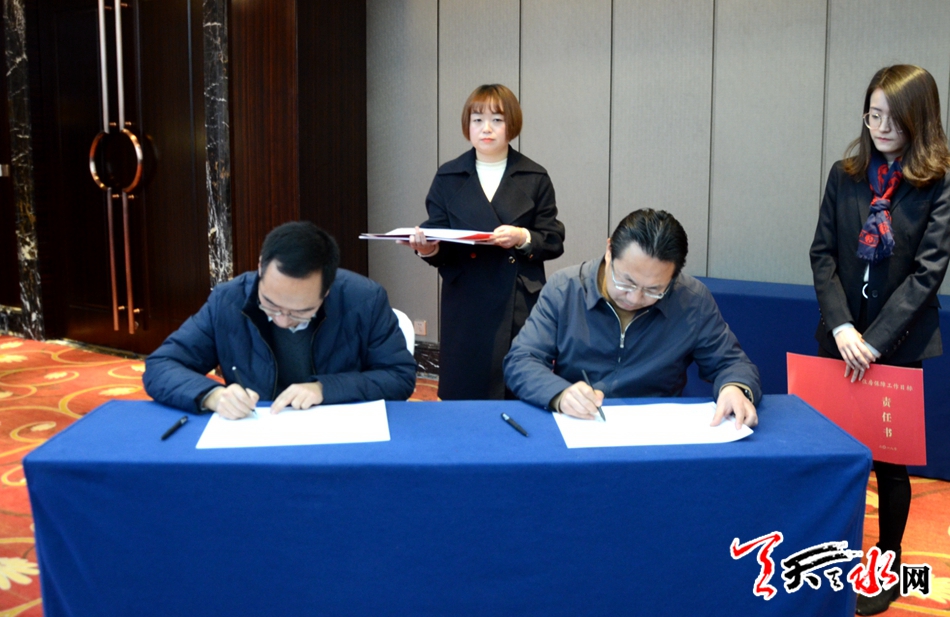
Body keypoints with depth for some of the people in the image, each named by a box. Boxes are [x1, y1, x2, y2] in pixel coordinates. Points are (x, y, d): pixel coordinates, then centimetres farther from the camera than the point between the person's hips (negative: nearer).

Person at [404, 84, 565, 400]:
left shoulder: (535, 178, 6)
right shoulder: (448, 178, 9)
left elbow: (554, 242, 4)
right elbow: (441, 250, 5)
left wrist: (523, 238, -15)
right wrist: (429, 248, -18)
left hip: (520, 305, -1)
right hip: (465, 306, 1)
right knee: (464, 397, 1)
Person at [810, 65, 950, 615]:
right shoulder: (845, 175, 3)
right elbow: (823, 255, -1)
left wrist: (875, 340, -18)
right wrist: (841, 327, -15)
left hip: (901, 343, -3)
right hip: (841, 338, 3)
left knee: (891, 458, 8)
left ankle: (888, 569, 24)